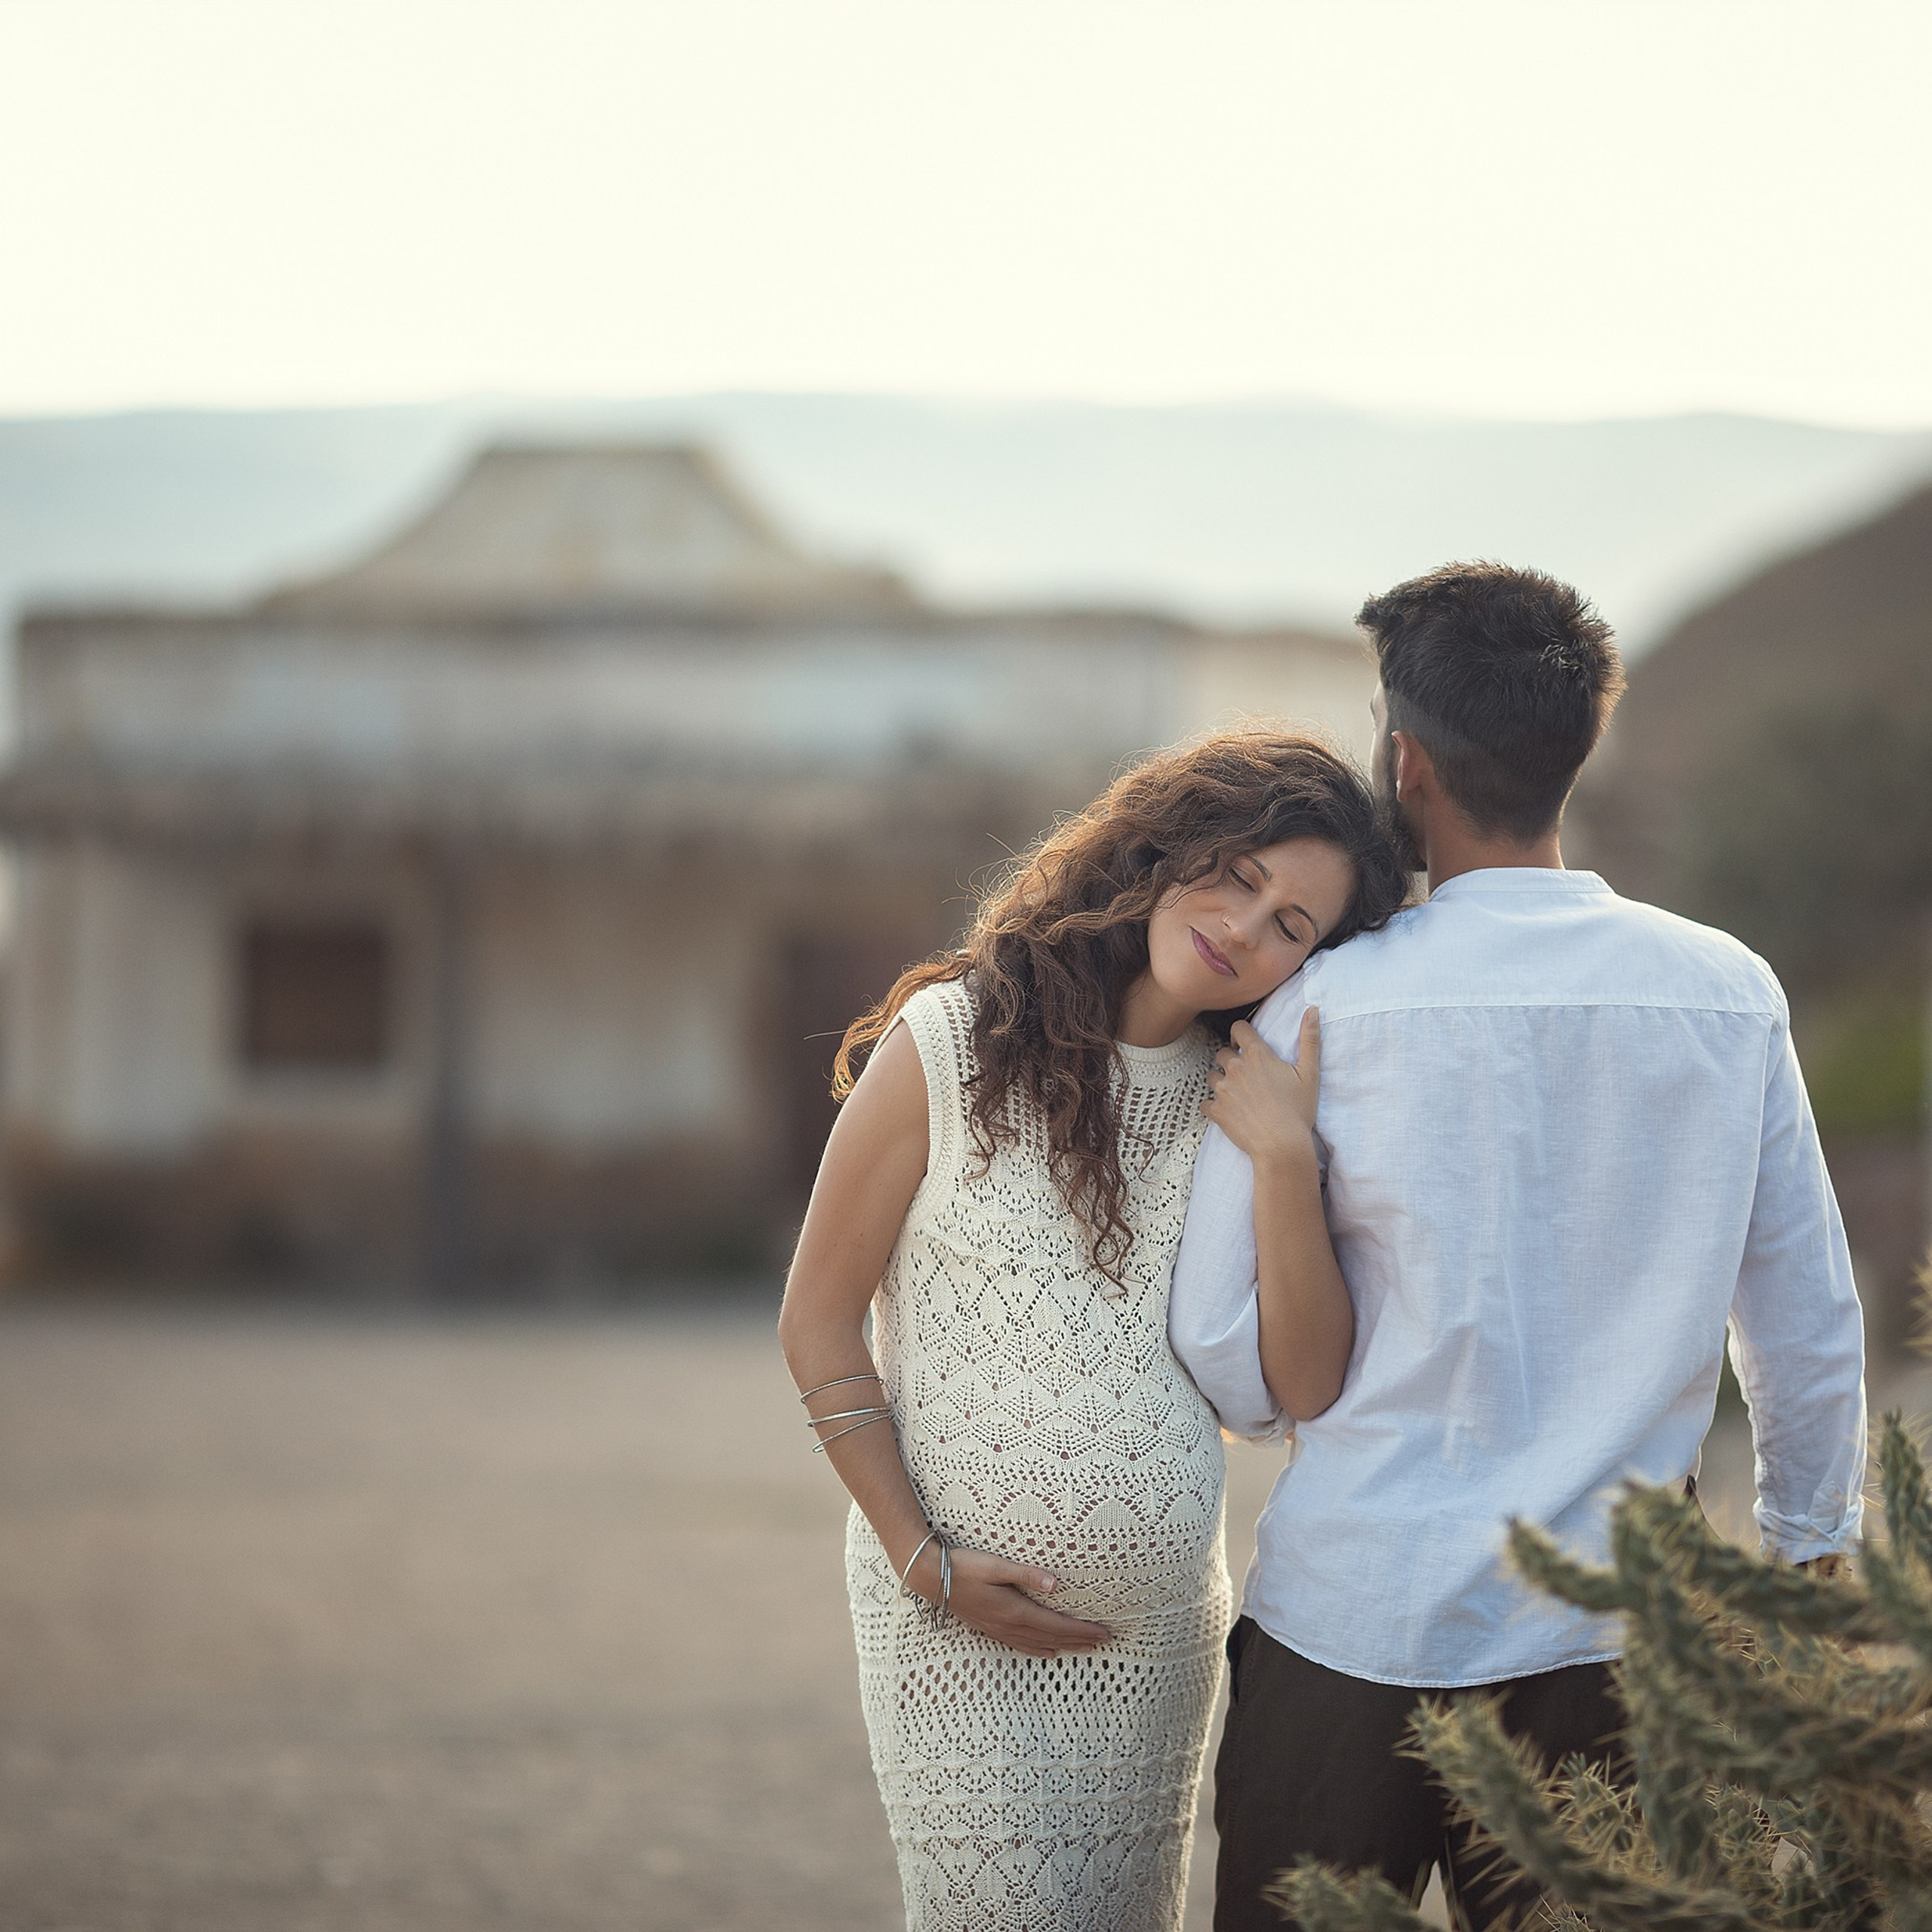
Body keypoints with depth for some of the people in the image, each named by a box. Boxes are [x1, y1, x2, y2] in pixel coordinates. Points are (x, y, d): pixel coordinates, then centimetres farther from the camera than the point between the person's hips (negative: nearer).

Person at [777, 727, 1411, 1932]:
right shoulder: (953, 1046, -7)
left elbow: (1308, 1393, -7)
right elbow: (820, 1326, -3)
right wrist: (923, 1560, -7)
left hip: (1159, 1632, 4)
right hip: (957, 1615, -4)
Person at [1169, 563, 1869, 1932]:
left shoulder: (1322, 1007, -8)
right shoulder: (1731, 997, 0)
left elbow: (1231, 1368, -5)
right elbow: (1812, 1341, 6)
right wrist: (1809, 1577, 19)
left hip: (1355, 1618, -2)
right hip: (1606, 1641, 2)